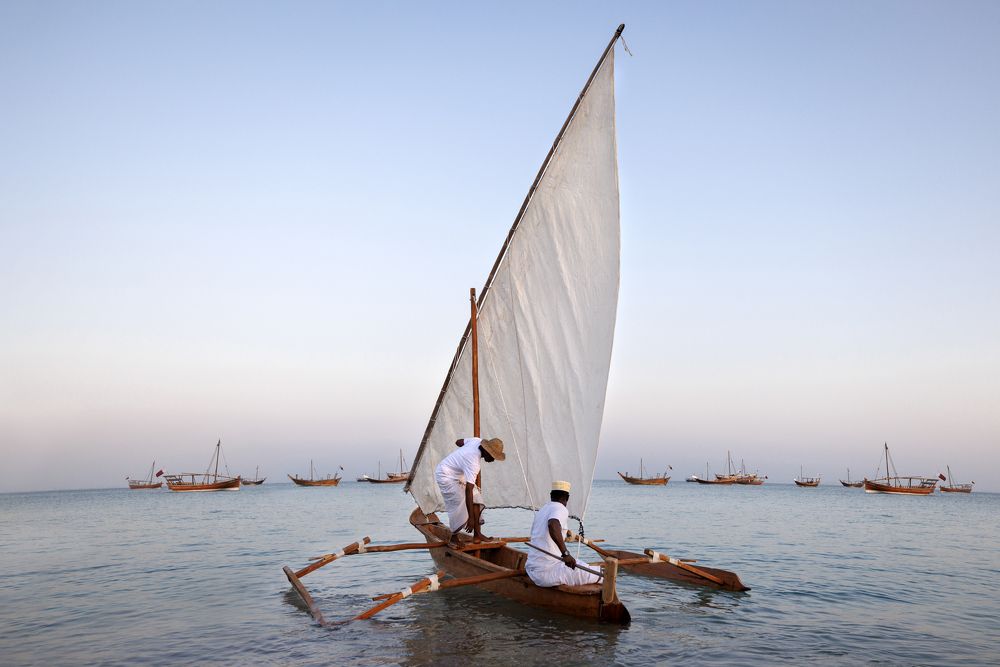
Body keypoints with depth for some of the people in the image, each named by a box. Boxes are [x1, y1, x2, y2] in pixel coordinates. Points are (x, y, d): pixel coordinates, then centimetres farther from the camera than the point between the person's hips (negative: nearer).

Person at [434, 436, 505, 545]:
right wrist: (471, 518, -37)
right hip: (445, 475, -9)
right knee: (459, 505, -18)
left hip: (458, 475, 9)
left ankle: (477, 534, 1)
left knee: (476, 498, -2)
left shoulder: (477, 441, -13)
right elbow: (468, 491, -37)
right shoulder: (473, 463, -35)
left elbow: (458, 442, 7)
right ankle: (453, 538, -1)